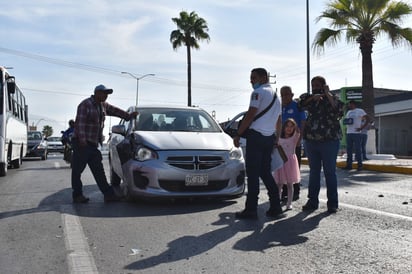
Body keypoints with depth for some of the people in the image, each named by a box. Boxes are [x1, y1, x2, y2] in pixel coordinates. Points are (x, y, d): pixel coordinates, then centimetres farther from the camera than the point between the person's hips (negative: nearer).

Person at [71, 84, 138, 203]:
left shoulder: (103, 105, 15)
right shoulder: (86, 104, -10)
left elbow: (114, 110, 32)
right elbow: (80, 122, -17)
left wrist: (128, 115, 33)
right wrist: (82, 139, -24)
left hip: (93, 144, 8)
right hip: (82, 143, -8)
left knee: (99, 170, 7)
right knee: (77, 170, -1)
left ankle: (108, 194, 6)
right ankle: (77, 195, 7)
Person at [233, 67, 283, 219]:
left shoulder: (258, 92, -6)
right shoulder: (276, 96, 22)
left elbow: (250, 115, -14)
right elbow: (279, 120, 25)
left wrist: (238, 134, -11)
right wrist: (276, 137, 31)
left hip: (256, 135, -8)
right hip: (269, 138, 9)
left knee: (253, 173, -6)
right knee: (265, 172, 13)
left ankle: (251, 210, -5)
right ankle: (275, 208, 12)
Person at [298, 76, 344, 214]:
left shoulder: (332, 98, 3)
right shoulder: (309, 99, 14)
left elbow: (339, 109, -16)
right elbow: (300, 105, -4)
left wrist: (327, 94, -12)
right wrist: (313, 97, -16)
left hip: (329, 140, -4)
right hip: (311, 140, 4)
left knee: (330, 172, 0)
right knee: (314, 171, 10)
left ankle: (332, 203, 8)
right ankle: (312, 201, 18)